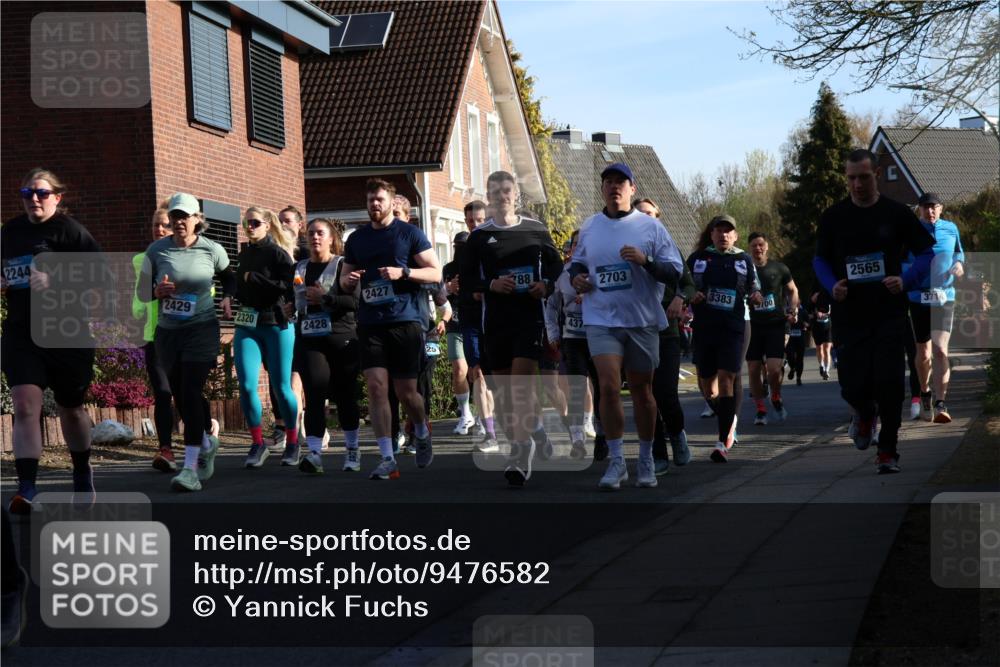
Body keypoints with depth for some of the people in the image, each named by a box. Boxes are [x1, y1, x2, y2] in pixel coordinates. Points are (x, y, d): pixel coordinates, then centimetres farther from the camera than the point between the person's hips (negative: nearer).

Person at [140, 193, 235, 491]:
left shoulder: (212, 250, -2)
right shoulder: (156, 250, 0)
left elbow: (229, 277, 18)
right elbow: (142, 291, 7)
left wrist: (227, 298, -1)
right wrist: (157, 291, -14)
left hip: (201, 329, -3)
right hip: (167, 332, 3)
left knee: (191, 394, -15)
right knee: (180, 397, 11)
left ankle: (190, 467, -16)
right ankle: (207, 443, 39)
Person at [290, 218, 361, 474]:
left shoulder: (342, 265, 1)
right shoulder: (300, 268, 16)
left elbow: (354, 301, -11)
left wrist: (324, 297, -16)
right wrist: (293, 305, 12)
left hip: (341, 339, -3)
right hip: (309, 340, 3)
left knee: (345, 395, 4)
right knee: (314, 392, -11)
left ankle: (352, 450, 19)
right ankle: (314, 452, -19)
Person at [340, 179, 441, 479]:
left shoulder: (410, 233, 2)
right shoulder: (356, 239, 13)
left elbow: (435, 273, -1)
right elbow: (344, 280, 22)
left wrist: (403, 272, -17)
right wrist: (348, 280, -3)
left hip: (404, 320, -3)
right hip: (370, 323, 3)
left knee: (406, 391, 2)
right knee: (376, 386, -9)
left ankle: (422, 432, 34)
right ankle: (387, 459, -8)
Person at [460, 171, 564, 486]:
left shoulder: (535, 229, 6)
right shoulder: (479, 235, 6)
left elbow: (556, 264, 15)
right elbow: (465, 279, 7)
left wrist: (547, 285, -5)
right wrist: (491, 285, -12)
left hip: (530, 317, -2)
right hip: (495, 320, 2)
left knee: (522, 381, -15)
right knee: (502, 386, 6)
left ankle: (520, 456, -21)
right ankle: (519, 444, 20)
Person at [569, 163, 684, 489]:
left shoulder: (650, 226, -1)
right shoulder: (589, 227, 8)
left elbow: (675, 272, -3)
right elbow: (577, 262, 24)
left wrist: (646, 261, -20)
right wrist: (576, 277, 1)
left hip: (642, 320, -1)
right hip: (601, 319, 1)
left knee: (641, 391, 8)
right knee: (609, 386, -14)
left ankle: (646, 462, 23)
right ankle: (616, 462, -4)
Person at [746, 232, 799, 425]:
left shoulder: (778, 268, 5)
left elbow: (792, 290, 17)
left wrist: (792, 310, 2)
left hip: (775, 324, -1)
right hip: (753, 326, 1)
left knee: (774, 369, -14)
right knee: (753, 371, -1)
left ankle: (776, 399, 15)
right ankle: (760, 411, 13)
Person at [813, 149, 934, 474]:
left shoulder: (897, 213, 0)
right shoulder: (833, 217, 4)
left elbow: (926, 252, 5)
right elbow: (820, 259, 13)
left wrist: (906, 281, -12)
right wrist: (833, 286, -7)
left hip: (889, 312, -1)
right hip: (849, 315, 1)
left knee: (889, 382, -6)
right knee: (852, 386, -1)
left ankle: (888, 452, 7)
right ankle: (865, 413, 36)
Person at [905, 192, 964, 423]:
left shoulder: (951, 229, 5)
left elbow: (959, 254, 21)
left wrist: (959, 264, -1)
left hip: (944, 298, 0)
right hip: (918, 298, 0)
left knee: (941, 350, -14)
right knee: (923, 353, 10)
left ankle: (940, 405, -16)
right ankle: (924, 392, 36)